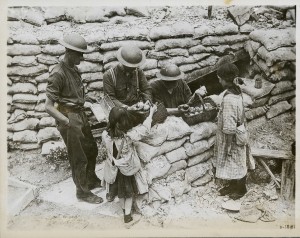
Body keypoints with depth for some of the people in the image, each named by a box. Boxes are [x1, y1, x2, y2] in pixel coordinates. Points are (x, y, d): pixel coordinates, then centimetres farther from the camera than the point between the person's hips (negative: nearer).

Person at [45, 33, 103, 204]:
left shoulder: (74, 69, 5)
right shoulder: (58, 74, -21)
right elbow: (48, 106, -23)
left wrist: (83, 103, 7)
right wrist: (68, 123, -25)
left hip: (81, 116, 9)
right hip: (69, 119, -8)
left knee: (92, 149, 21)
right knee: (79, 158, 4)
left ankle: (92, 180, 42)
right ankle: (83, 192, 23)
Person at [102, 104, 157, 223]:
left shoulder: (105, 135, -26)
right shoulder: (128, 136, -35)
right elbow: (144, 128, -21)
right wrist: (151, 113, -10)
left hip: (115, 167, 3)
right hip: (127, 168, -3)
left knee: (120, 190, 27)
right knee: (128, 191, 21)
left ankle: (123, 209, 49)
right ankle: (127, 214, 32)